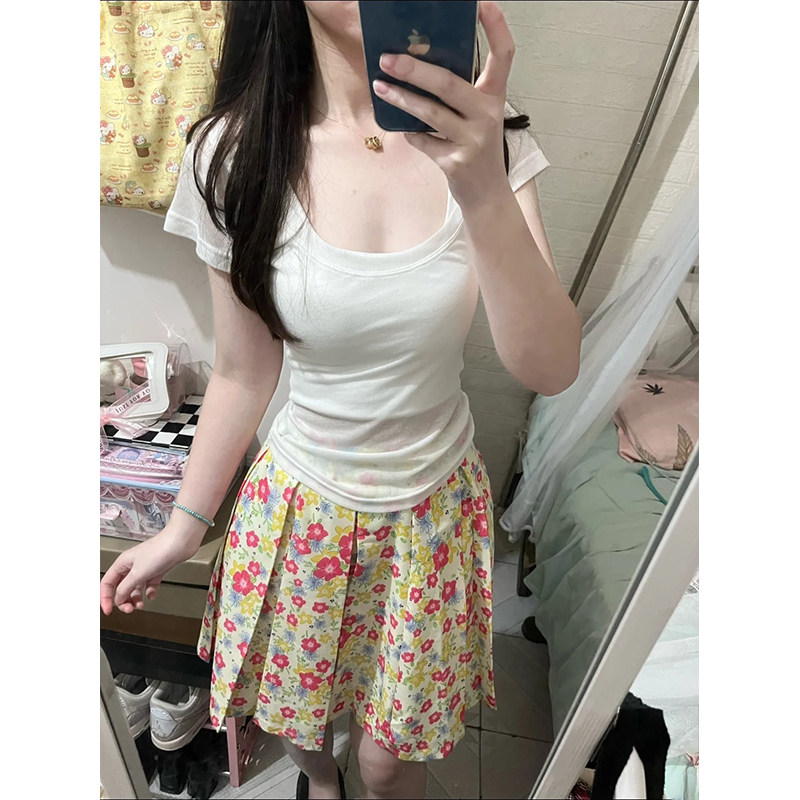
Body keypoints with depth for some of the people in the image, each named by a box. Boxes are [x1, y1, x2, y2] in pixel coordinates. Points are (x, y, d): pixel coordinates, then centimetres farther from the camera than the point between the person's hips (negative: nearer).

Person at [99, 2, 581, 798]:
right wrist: (184, 525, 4)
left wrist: (484, 192, -35)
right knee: (295, 713, 26)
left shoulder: (484, 138, -10)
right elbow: (243, 373, -4)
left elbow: (551, 370, -20)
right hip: (300, 504, 1)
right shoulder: (235, 154, -12)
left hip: (434, 503, 1)